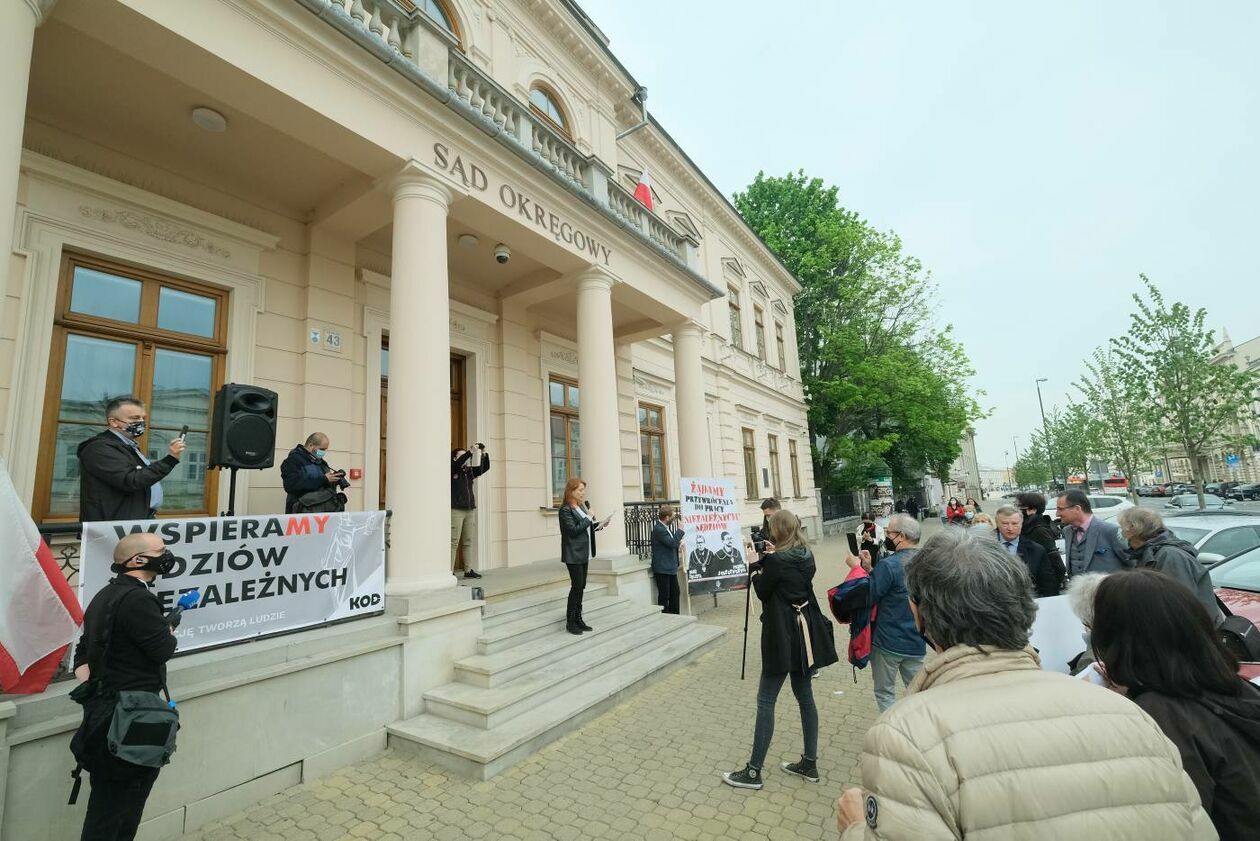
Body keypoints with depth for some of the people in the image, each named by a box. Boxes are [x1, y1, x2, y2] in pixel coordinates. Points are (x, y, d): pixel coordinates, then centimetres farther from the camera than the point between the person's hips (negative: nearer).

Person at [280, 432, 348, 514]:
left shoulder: (320, 461, 19)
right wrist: (323, 479, -19)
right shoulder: (293, 460, -3)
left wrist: (336, 478, 2)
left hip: (325, 509, 6)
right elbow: (291, 486, -18)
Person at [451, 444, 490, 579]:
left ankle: (468, 570, 13)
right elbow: (458, 463, -20)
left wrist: (484, 455, -2)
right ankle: (450, 571, -3)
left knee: (468, 542, 8)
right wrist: (470, 452, -22)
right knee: (454, 542, -7)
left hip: (470, 509, 6)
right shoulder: (452, 469, 0)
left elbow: (485, 468, 12)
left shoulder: (470, 471, 15)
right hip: (456, 510, -6)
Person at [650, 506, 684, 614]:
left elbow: (672, 542, 25)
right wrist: (680, 530, -16)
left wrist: (679, 542, 3)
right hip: (662, 569, -10)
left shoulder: (667, 527, 10)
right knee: (664, 596, -2)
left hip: (670, 567, 10)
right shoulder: (658, 529, -20)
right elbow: (673, 543, -25)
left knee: (675, 592, 16)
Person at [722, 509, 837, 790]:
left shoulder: (775, 560, -20)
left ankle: (753, 771, 10)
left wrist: (757, 565, 2)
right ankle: (810, 763, 29)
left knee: (765, 701, 1)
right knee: (805, 697, 18)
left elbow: (762, 592, -8)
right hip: (805, 634, 8)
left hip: (782, 637, -8)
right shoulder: (806, 556, 2)